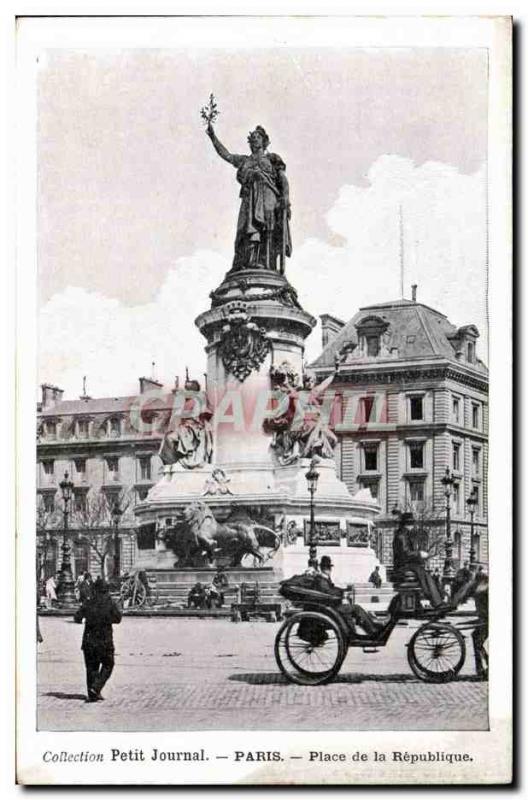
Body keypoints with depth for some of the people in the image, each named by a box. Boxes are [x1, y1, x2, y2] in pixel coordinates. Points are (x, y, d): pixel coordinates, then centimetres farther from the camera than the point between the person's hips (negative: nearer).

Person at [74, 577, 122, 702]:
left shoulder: (88, 602, -1)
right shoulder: (111, 603, -7)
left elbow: (77, 617, 2)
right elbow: (118, 618, -6)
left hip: (89, 640, 2)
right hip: (105, 641, -2)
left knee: (91, 667, 10)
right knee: (108, 665, 13)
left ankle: (92, 695, 7)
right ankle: (96, 687, -4)